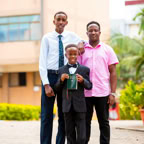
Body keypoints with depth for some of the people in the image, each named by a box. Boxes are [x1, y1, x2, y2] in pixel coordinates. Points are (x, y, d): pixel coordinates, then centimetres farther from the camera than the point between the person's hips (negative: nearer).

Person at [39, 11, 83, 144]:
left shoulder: (71, 36, 8)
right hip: (50, 76, -3)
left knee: (64, 115, 7)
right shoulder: (47, 38, 0)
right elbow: (42, 62, -4)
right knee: (47, 115, -2)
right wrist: (46, 84, -13)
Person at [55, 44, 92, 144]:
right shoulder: (62, 70, 7)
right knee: (70, 133, 10)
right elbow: (57, 88, 9)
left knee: (81, 135, -1)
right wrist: (61, 80, -11)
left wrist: (83, 80, -17)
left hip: (80, 106, -2)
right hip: (67, 106, 2)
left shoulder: (84, 69, 1)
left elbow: (89, 86, 2)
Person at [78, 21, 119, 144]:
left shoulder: (107, 49, 7)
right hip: (85, 93, 1)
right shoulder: (82, 49, 8)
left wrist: (113, 93, -4)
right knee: (85, 122, 6)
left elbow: (113, 72, 4)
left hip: (102, 92, 0)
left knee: (104, 122, 5)